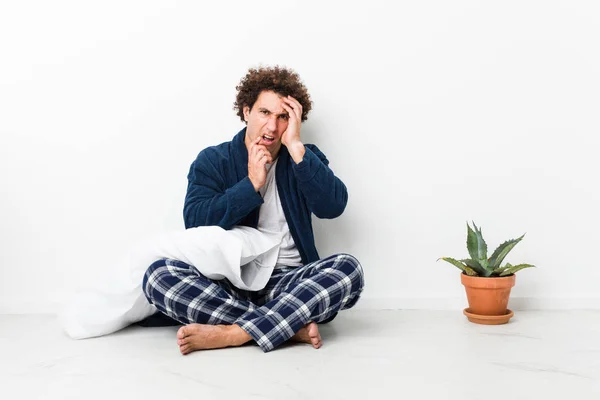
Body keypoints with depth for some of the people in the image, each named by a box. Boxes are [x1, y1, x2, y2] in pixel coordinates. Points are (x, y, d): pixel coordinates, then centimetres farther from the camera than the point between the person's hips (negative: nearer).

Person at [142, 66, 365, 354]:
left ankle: (231, 333, -31)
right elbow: (196, 224, -10)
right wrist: (252, 184, -13)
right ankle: (293, 327, -28)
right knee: (160, 275, -27)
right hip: (227, 284, 0)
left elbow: (333, 206, -11)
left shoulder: (304, 158, 9)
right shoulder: (213, 161, 6)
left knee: (348, 268, -28)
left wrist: (295, 146, -14)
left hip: (289, 282, 1)